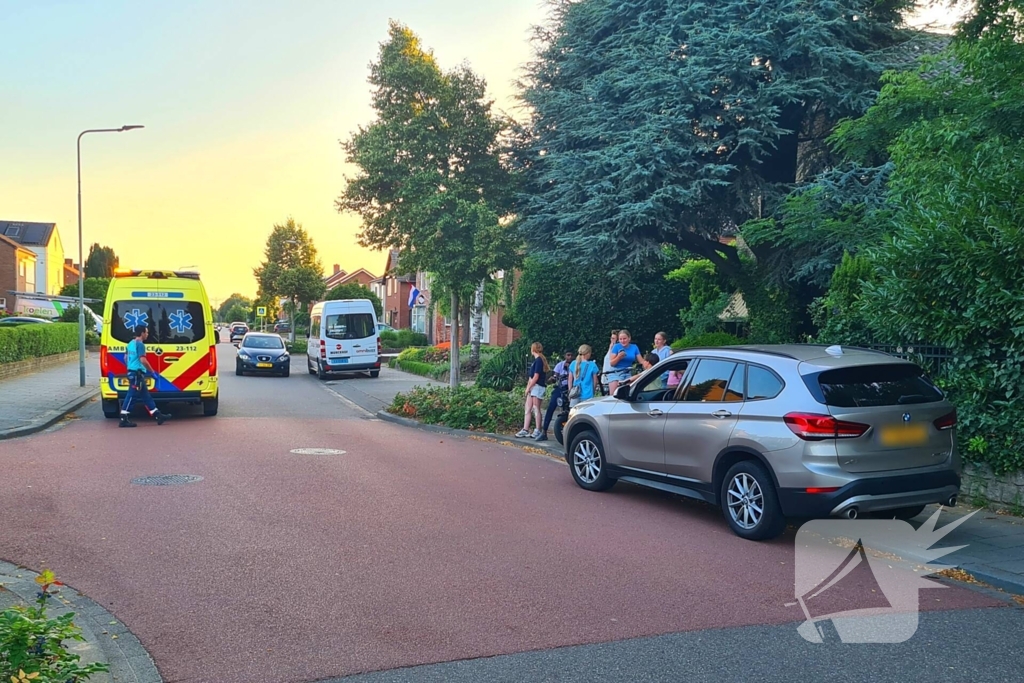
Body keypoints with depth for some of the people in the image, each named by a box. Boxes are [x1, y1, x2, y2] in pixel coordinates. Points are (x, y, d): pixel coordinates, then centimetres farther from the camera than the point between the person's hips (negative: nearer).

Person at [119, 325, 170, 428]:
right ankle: (124, 420, -4)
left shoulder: (131, 343, 15)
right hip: (137, 374, -10)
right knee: (131, 396, -6)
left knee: (146, 396, 12)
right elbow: (143, 360, -23)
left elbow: (126, 357, 24)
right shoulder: (140, 344, -15)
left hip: (132, 372, 10)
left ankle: (158, 416, 18)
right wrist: (152, 371, -15)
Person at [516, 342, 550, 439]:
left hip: (537, 387, -9)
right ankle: (525, 430, 8)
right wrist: (528, 386, 7)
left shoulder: (538, 360, -12)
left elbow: (536, 376, -16)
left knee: (536, 409, -4)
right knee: (528, 409, 7)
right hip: (533, 387, 9)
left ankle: (537, 431, 1)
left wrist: (528, 387, -11)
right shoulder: (537, 360, 15)